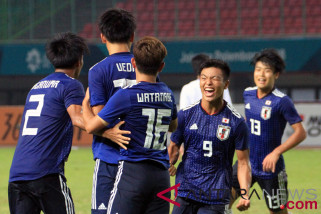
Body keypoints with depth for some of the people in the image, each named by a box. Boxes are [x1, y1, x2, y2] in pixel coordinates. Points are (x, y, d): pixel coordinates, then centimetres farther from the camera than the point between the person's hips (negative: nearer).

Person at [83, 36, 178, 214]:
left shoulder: (126, 95, -10)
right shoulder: (168, 94, 9)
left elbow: (91, 126, -2)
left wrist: (85, 102, 15)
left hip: (133, 171, -6)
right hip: (161, 174, 6)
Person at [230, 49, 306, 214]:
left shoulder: (281, 101, -18)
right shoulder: (248, 94, 2)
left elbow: (300, 132, -18)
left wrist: (276, 153, -26)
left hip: (269, 168, -6)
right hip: (246, 162, 6)